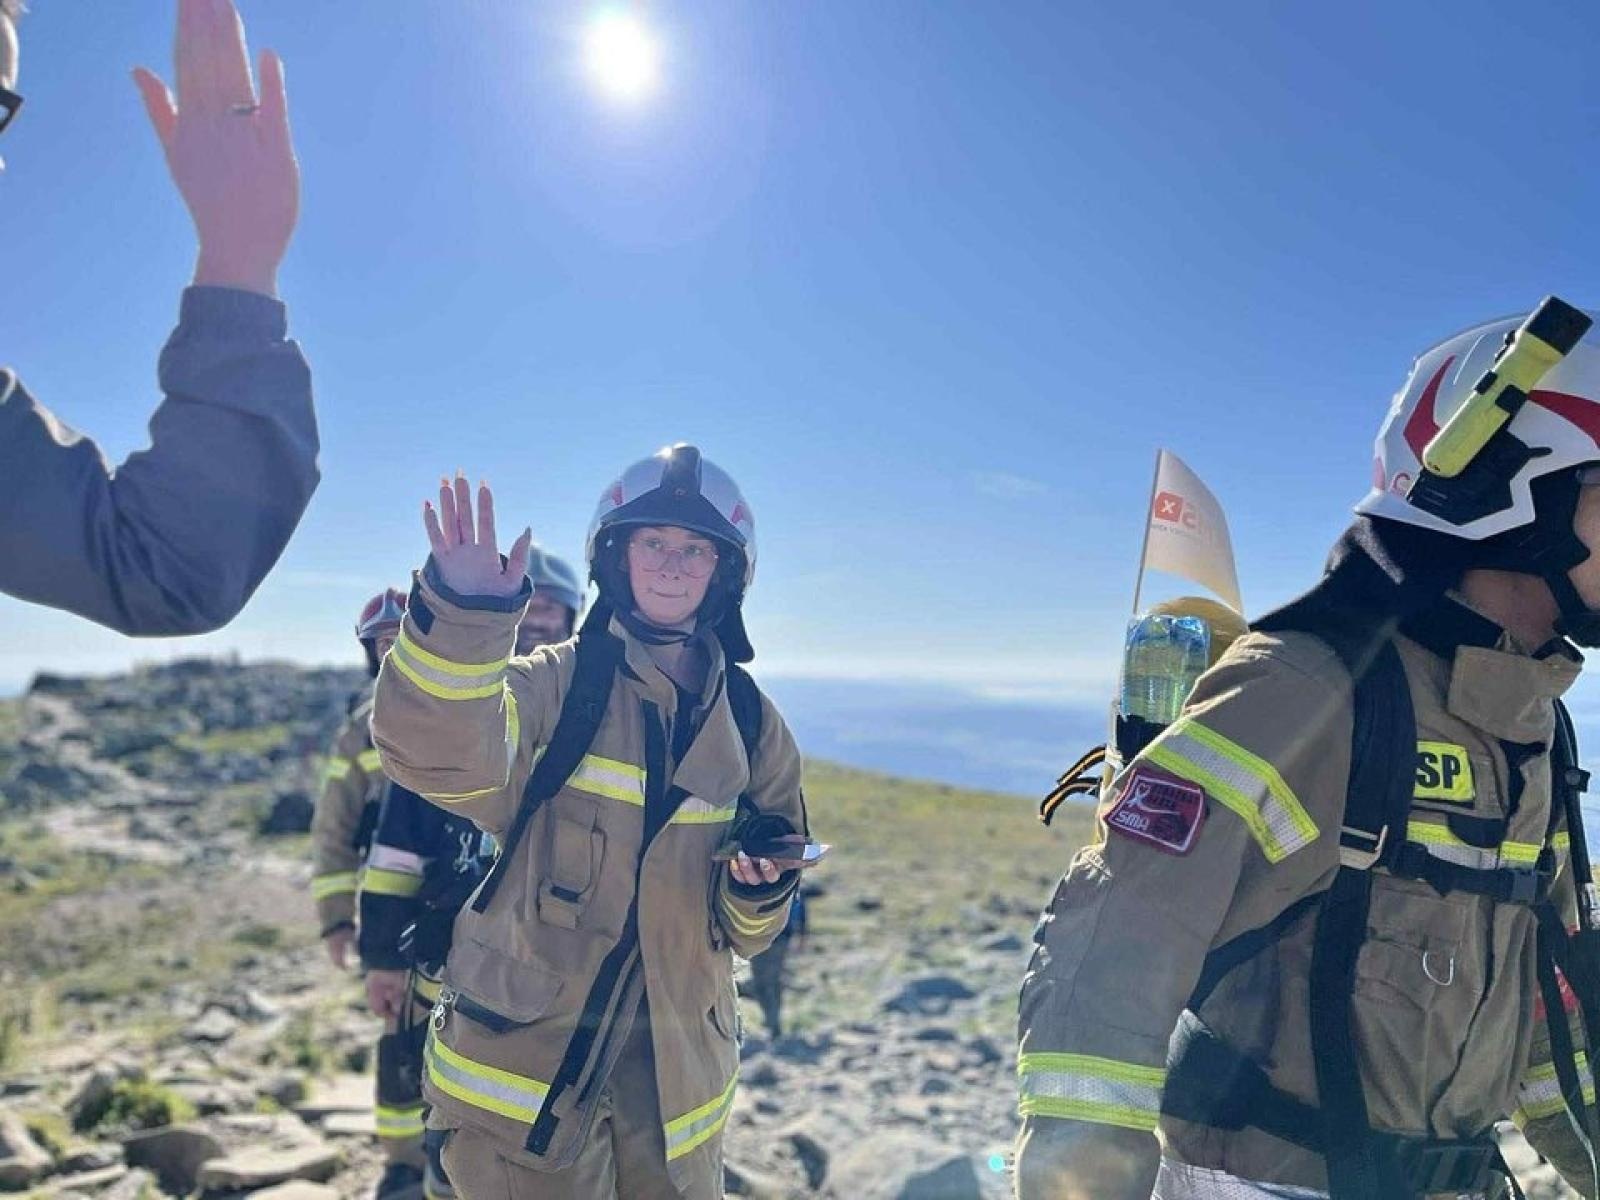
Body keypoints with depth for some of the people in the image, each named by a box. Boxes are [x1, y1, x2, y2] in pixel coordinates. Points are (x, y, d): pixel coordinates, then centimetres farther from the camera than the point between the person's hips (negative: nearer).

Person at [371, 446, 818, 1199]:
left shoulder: (751, 724, 3)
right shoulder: (554, 684, -8)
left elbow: (747, 930, 8)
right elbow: (441, 757, -29)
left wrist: (758, 888, -13)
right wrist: (462, 616, -44)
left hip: (676, 1069, 4)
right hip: (527, 1049, -3)